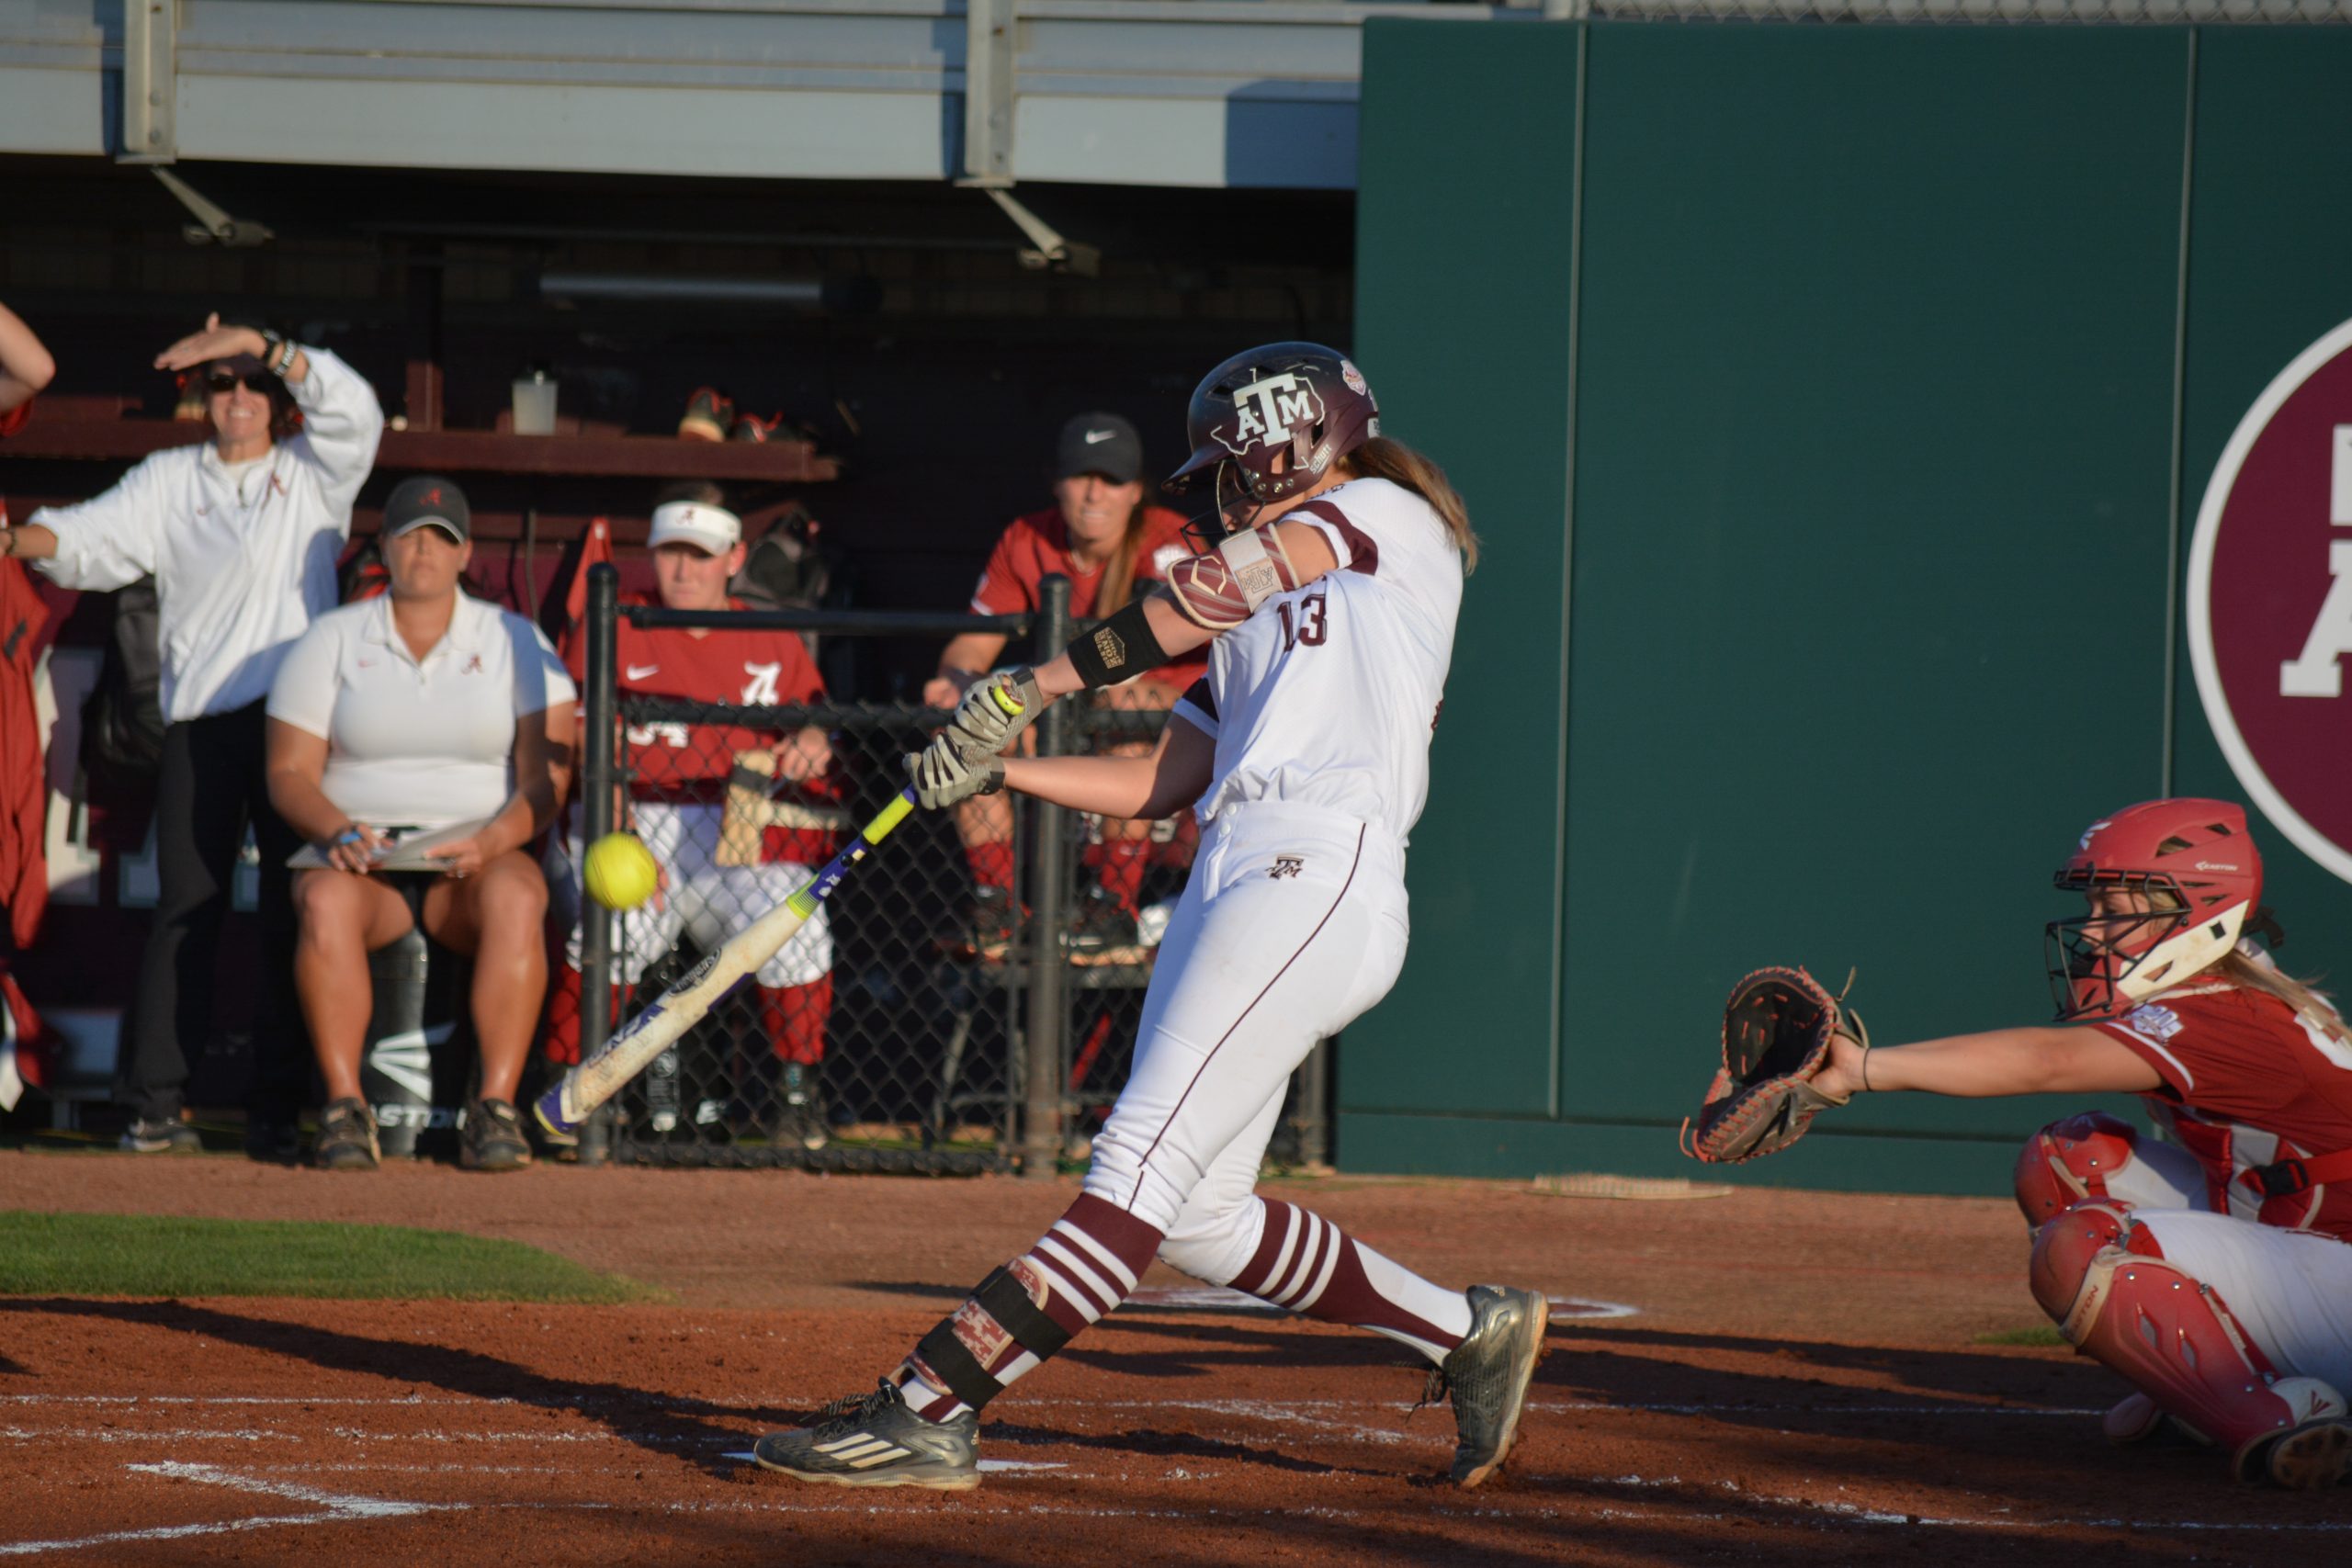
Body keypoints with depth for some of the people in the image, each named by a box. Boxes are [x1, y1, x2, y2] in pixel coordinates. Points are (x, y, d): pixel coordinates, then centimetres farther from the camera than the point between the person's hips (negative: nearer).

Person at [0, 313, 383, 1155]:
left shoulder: (313, 474, 13)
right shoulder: (170, 481, 15)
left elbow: (353, 410, -5)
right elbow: (98, 539, 3)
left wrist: (265, 346, -14)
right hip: (200, 723, 0)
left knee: (294, 915, -4)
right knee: (186, 908, -4)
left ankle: (280, 1106, -3)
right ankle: (153, 1101, -6)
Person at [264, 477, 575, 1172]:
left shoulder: (516, 643, 9)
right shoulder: (331, 640, 10)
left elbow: (547, 776, 1)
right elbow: (288, 770, 5)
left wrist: (494, 838, -19)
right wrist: (337, 830, -16)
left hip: (483, 858, 0)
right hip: (362, 858, 0)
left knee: (514, 897, -36)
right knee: (326, 900, -35)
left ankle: (495, 1108, -38)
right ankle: (344, 1108, -36)